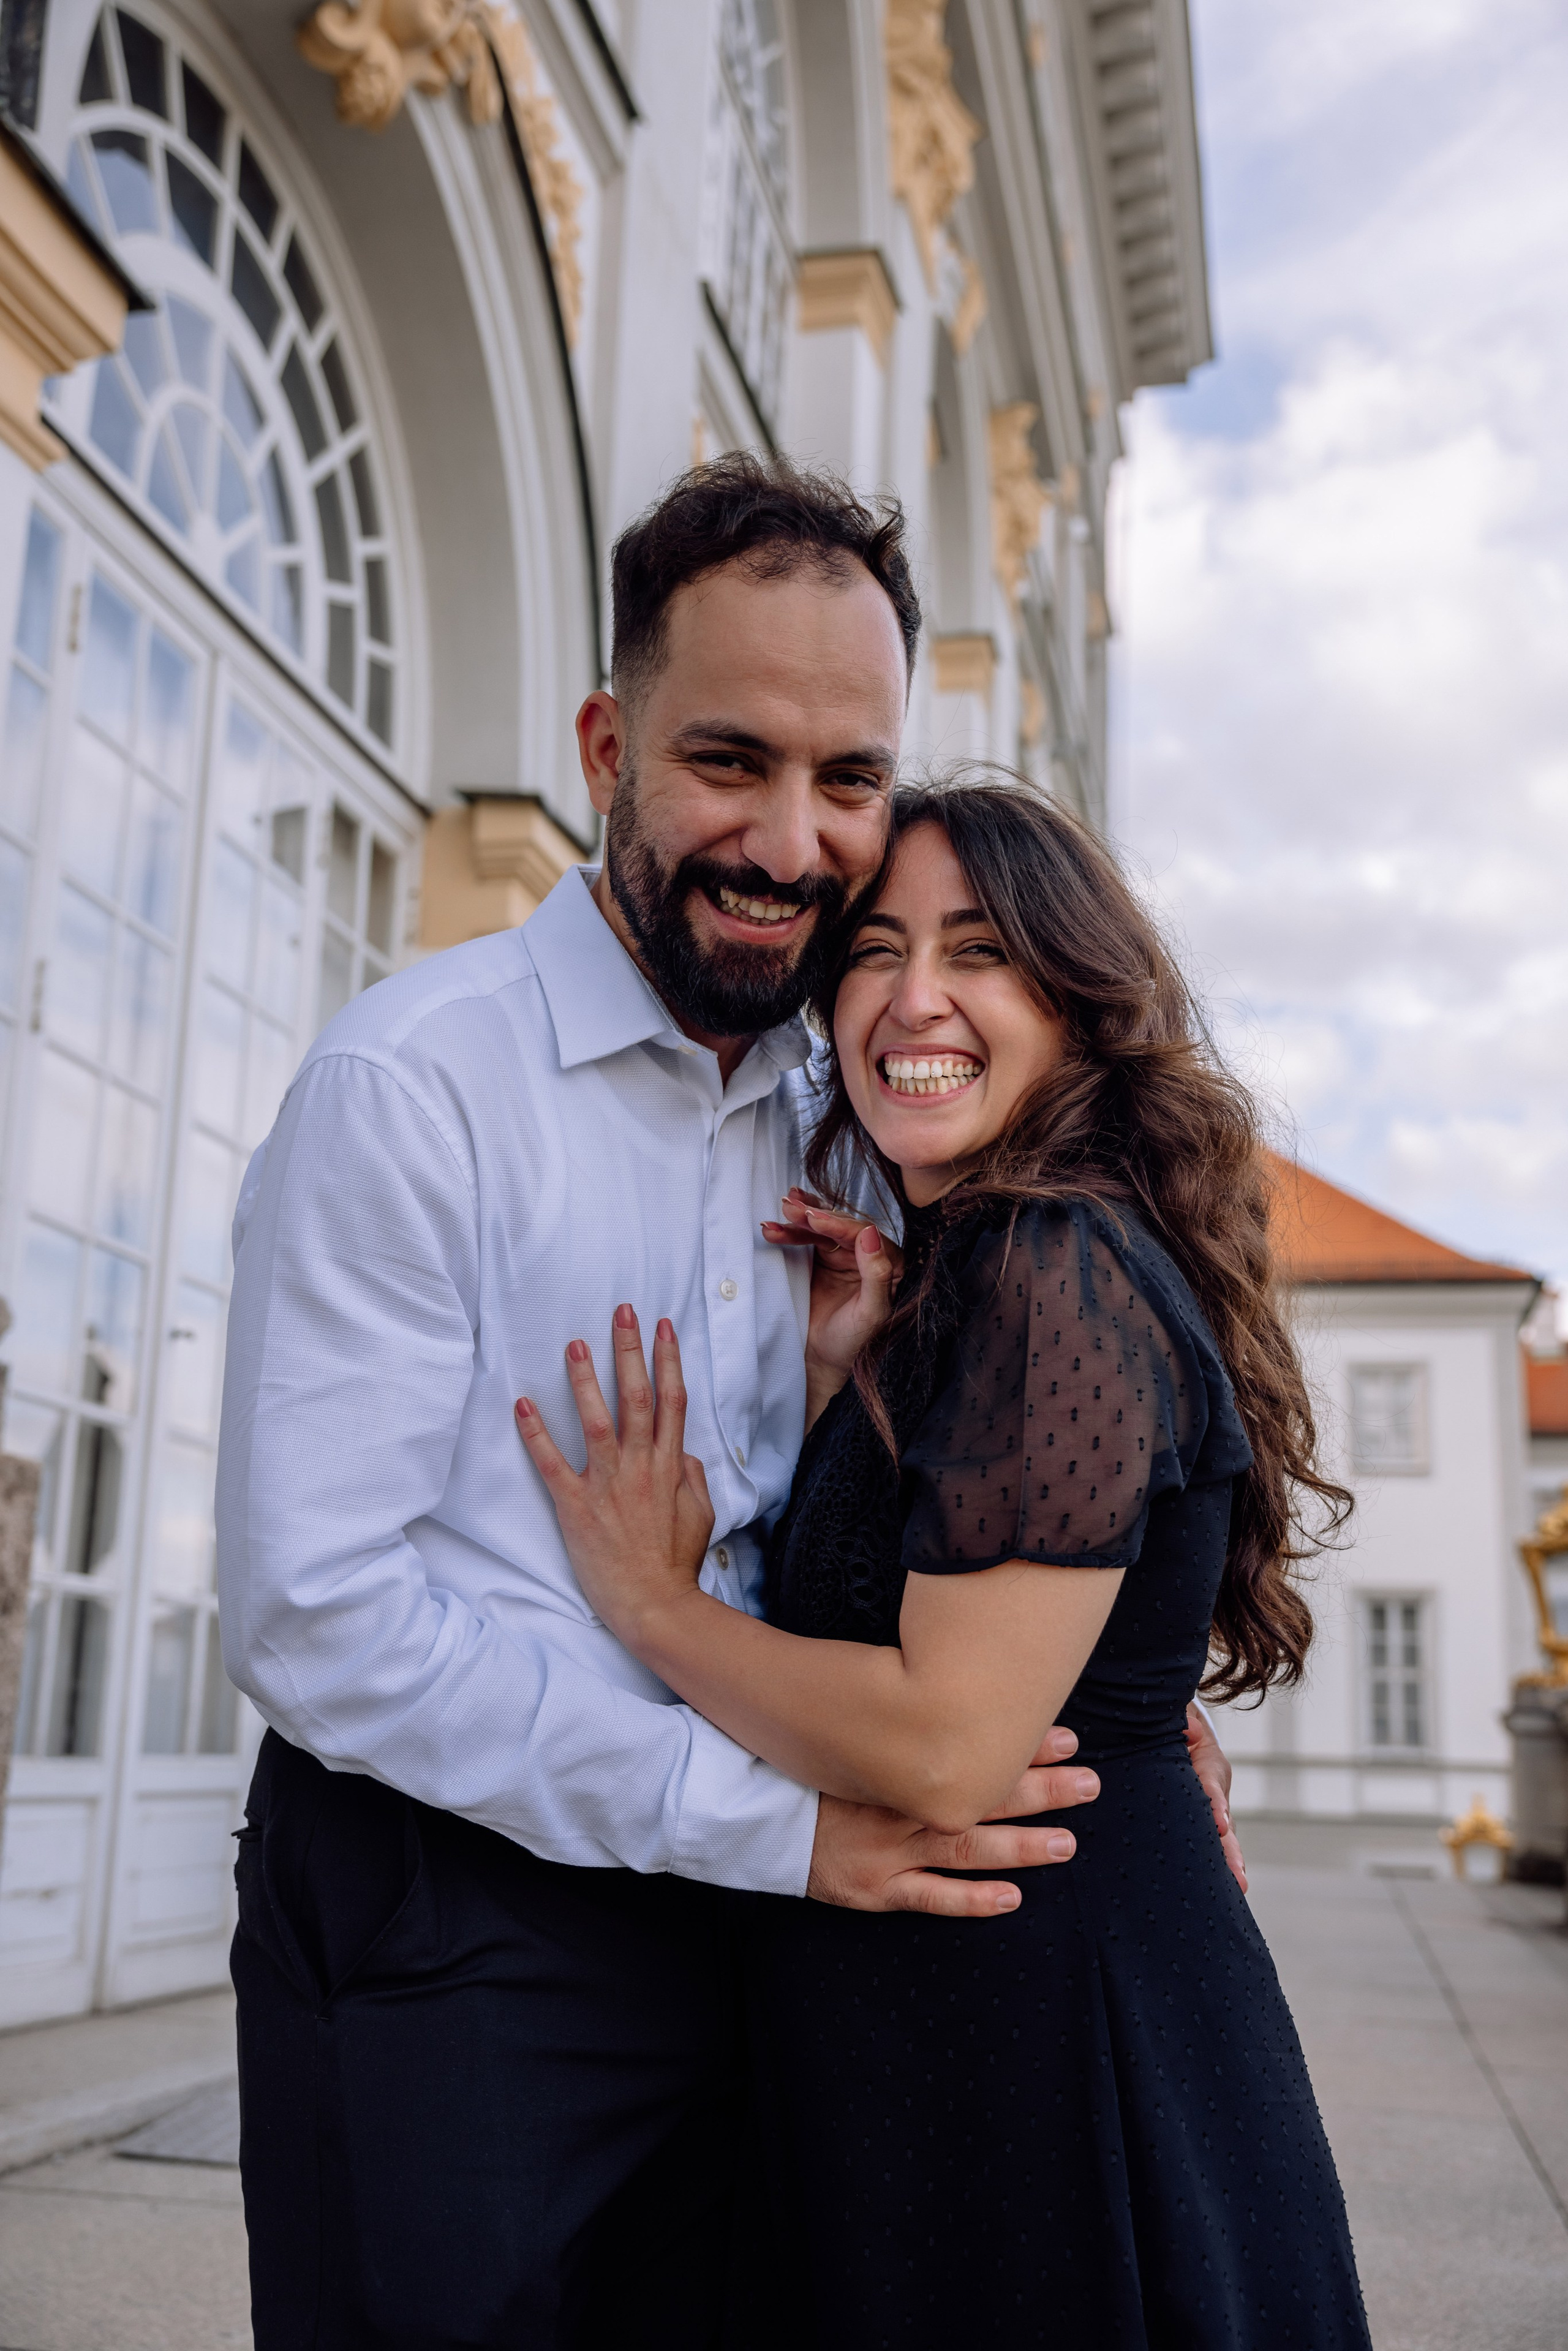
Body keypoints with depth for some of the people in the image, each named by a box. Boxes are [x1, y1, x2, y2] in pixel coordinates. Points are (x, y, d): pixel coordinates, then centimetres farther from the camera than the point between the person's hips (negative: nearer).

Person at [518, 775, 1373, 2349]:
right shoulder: (966, 1275, 11)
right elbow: (836, 1615, 11)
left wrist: (649, 1598, -14)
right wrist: (835, 1375, -1)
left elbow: (947, 1750, -26)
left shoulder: (1059, 1270, -20)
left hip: (1045, 2041, -9)